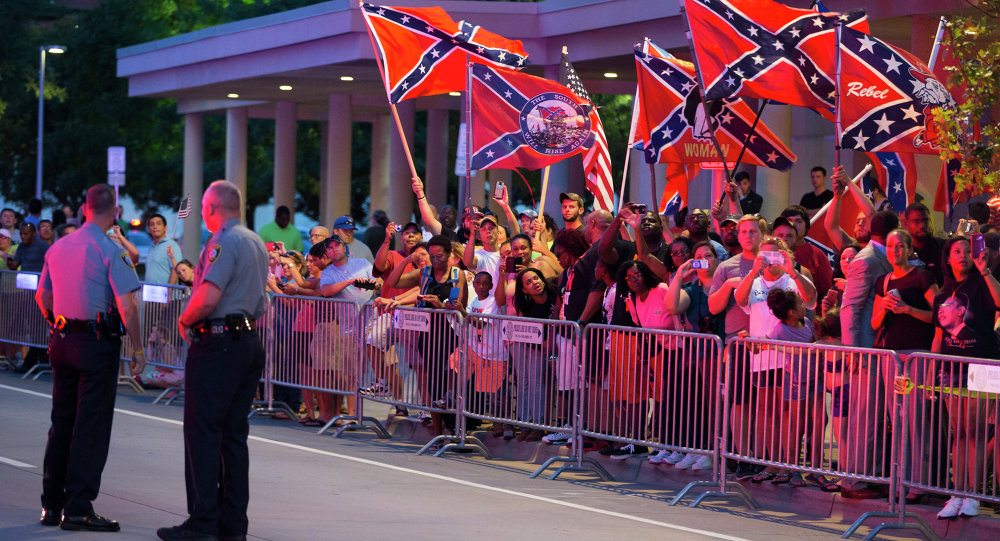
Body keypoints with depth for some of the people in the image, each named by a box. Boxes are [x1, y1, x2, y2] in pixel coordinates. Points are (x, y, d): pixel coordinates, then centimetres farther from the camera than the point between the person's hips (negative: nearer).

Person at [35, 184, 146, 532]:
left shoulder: (58, 248, 9)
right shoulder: (111, 252, -12)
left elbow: (43, 297, 18)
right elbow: (127, 306, -17)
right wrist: (138, 349, -12)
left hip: (62, 340, 7)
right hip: (98, 344, -6)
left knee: (61, 422, 14)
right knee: (91, 425, -2)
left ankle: (51, 505, 18)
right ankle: (78, 508, -3)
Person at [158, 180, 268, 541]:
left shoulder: (222, 243, -13)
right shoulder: (258, 244, 16)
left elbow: (208, 298, -23)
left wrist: (184, 322, -8)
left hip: (217, 345, -9)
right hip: (250, 341, 9)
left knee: (202, 432, -5)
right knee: (234, 433, 11)